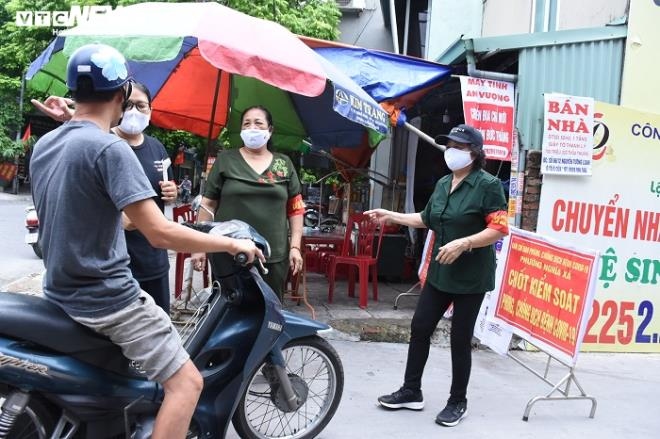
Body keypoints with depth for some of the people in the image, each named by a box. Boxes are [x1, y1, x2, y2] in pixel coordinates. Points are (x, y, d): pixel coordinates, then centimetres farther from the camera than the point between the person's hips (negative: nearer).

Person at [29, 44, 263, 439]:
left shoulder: (44, 146, 7)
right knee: (186, 382, -6)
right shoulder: (110, 148, -19)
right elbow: (161, 233, -25)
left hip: (61, 295, 9)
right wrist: (232, 244, -14)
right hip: (107, 299, -9)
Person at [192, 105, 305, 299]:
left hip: (274, 256, 2)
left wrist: (295, 246, 1)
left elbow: (295, 208, 9)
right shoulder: (226, 160, 4)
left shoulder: (284, 164, 9)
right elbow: (208, 205, 4)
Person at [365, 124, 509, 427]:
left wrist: (463, 243, -28)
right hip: (439, 272, 7)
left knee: (460, 339, 3)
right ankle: (411, 391, 24)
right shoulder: (443, 183, 10)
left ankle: (458, 402, 20)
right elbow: (427, 219, 21)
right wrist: (391, 216, 18)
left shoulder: (488, 185, -13)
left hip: (470, 276, -7)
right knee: (419, 328, 10)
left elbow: (499, 229, -19)